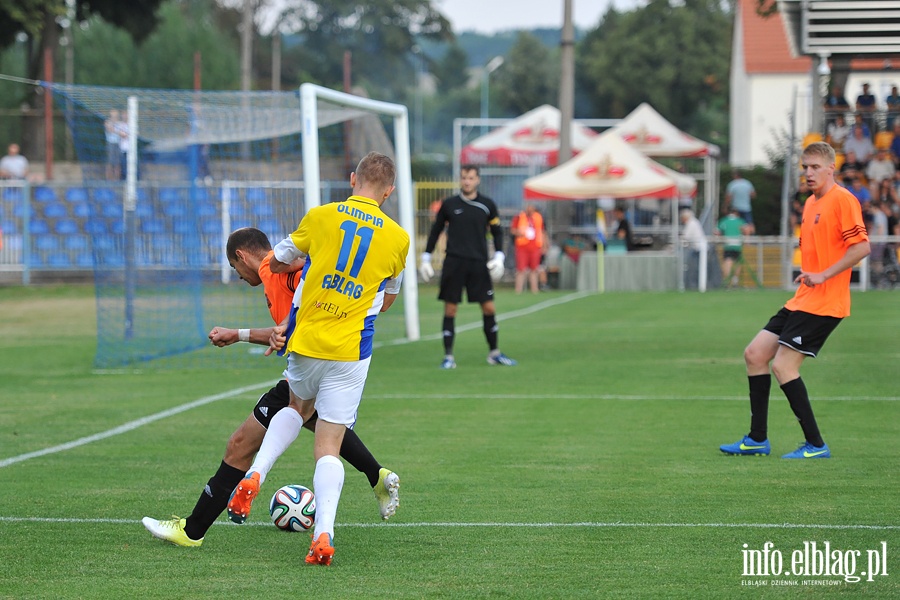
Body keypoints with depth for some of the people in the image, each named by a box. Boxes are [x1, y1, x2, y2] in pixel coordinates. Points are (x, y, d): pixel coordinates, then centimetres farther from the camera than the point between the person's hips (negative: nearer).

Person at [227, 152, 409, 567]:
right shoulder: (397, 238, 1)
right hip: (351, 353, -1)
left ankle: (255, 474, 8)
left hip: (305, 344, 1)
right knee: (329, 447, 1)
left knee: (298, 407, 30)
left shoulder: (321, 216, -2)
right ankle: (324, 533, -19)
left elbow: (277, 263, 12)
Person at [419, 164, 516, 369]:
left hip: (479, 264, 1)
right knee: (450, 309, -1)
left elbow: (497, 231, 13)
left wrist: (499, 257, 0)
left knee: (489, 308, 0)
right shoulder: (448, 204, 3)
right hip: (453, 263, -1)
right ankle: (448, 357, 4)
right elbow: (435, 231, 11)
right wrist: (426, 259, 9)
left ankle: (494, 353, 15)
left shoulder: (487, 205, 4)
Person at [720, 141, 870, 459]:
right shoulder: (811, 203, 17)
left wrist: (823, 275, -22)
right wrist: (807, 273, 10)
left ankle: (816, 445, -6)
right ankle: (757, 439, 15)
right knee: (755, 354, 7)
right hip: (801, 300, 10)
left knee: (782, 366, -13)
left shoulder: (842, 200, -12)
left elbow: (862, 247, -20)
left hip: (823, 302, -10)